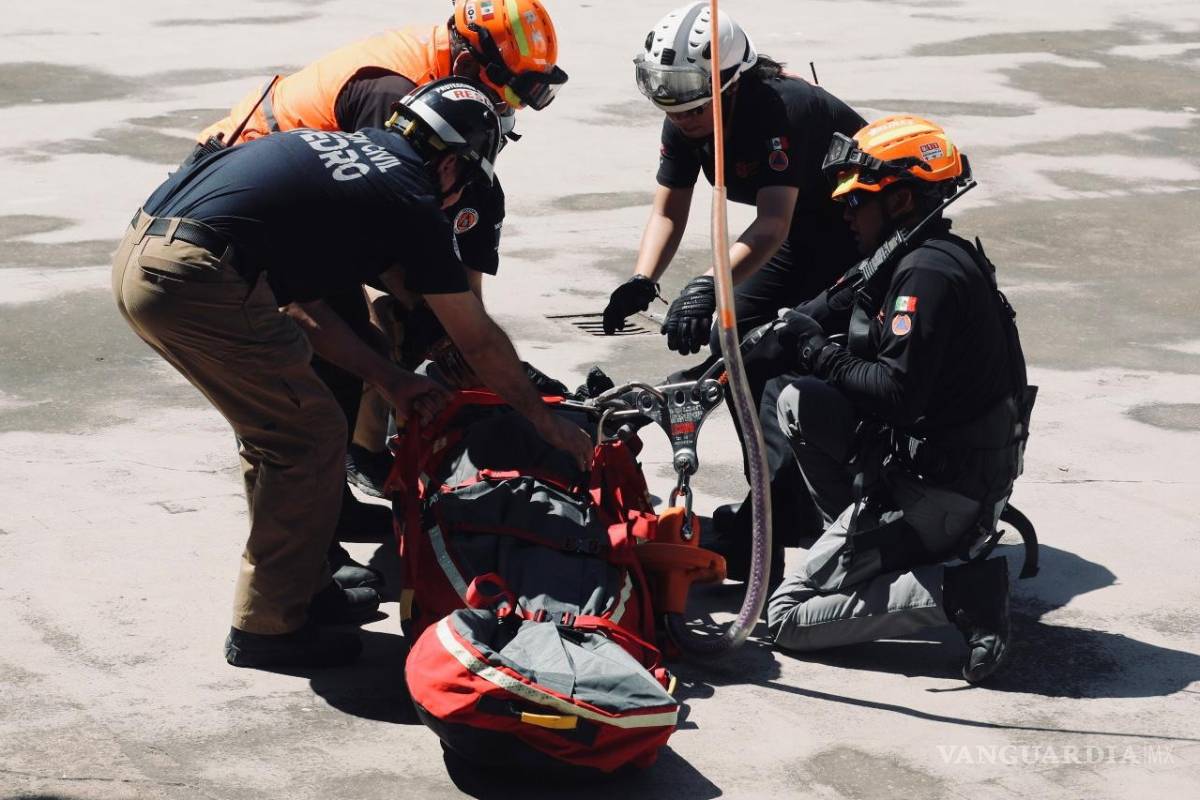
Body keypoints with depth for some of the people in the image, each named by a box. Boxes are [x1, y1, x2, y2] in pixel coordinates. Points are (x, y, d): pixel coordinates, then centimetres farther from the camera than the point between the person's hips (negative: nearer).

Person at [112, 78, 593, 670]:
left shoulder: (344, 149, 24)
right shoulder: (411, 201, 2)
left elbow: (300, 305, 28)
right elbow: (479, 342, 11)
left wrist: (389, 379, 30)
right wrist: (548, 424, 24)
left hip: (138, 254, 9)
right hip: (195, 279, -9)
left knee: (275, 426, 24)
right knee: (310, 437, 4)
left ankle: (300, 583, 36)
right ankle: (269, 626, 10)